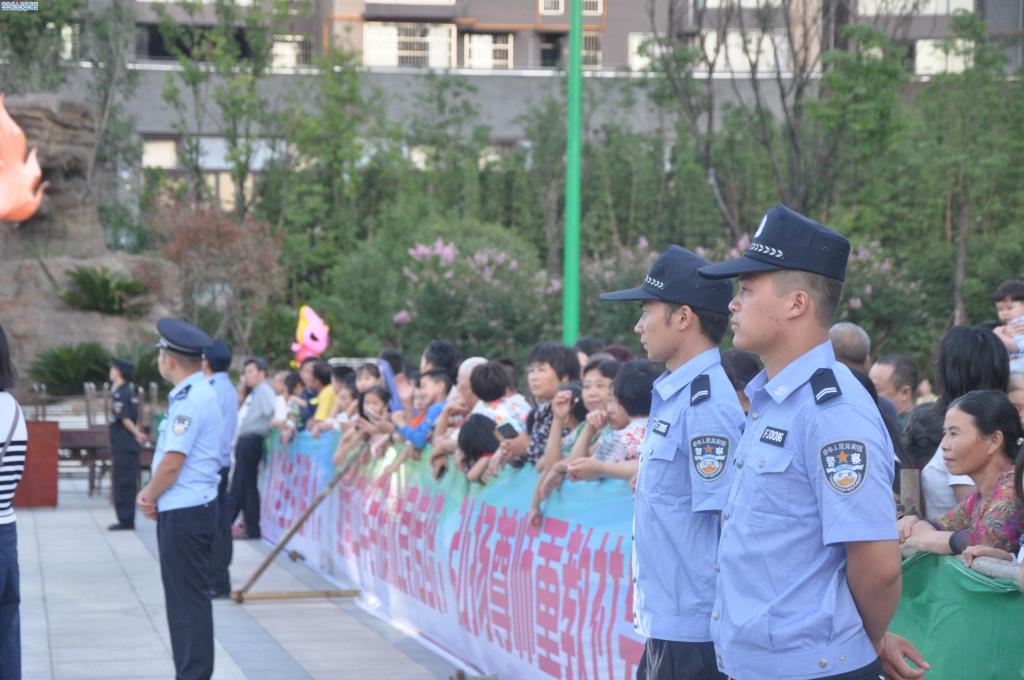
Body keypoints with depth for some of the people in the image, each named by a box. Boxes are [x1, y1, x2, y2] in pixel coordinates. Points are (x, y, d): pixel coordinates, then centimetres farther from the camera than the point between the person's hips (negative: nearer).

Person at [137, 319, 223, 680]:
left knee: (188, 599, -6)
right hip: (182, 510, 10)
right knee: (183, 597, 15)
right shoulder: (195, 394, 14)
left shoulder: (191, 400, -18)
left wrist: (150, 497, -4)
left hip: (185, 512, -10)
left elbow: (172, 463, -20)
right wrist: (152, 494, 8)